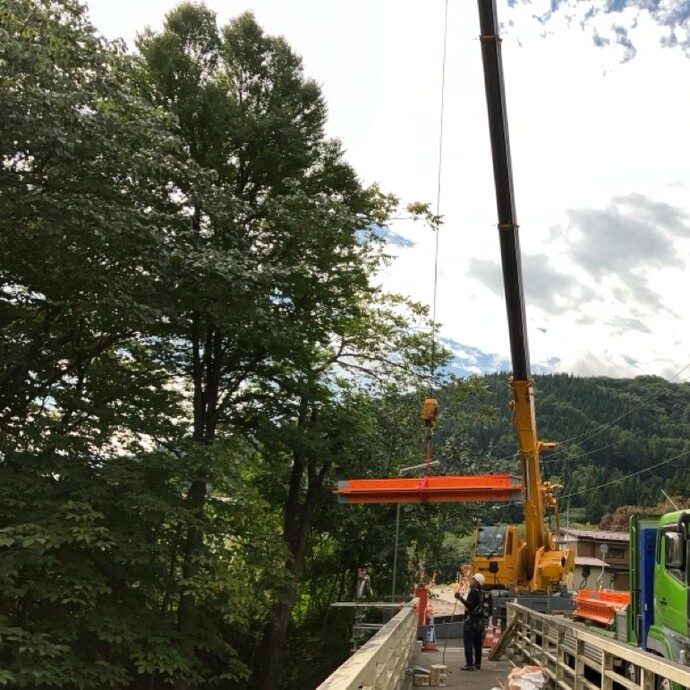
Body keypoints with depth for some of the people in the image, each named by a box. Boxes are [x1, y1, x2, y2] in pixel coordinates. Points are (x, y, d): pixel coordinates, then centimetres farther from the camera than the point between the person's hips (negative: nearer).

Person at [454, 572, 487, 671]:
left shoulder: (473, 592, -14)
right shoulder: (481, 592, 14)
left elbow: (470, 605, -24)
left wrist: (461, 598, -32)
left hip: (472, 619, -9)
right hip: (480, 620, 9)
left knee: (468, 641, -8)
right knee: (478, 642, 12)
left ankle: (469, 664, -12)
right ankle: (477, 663, 15)